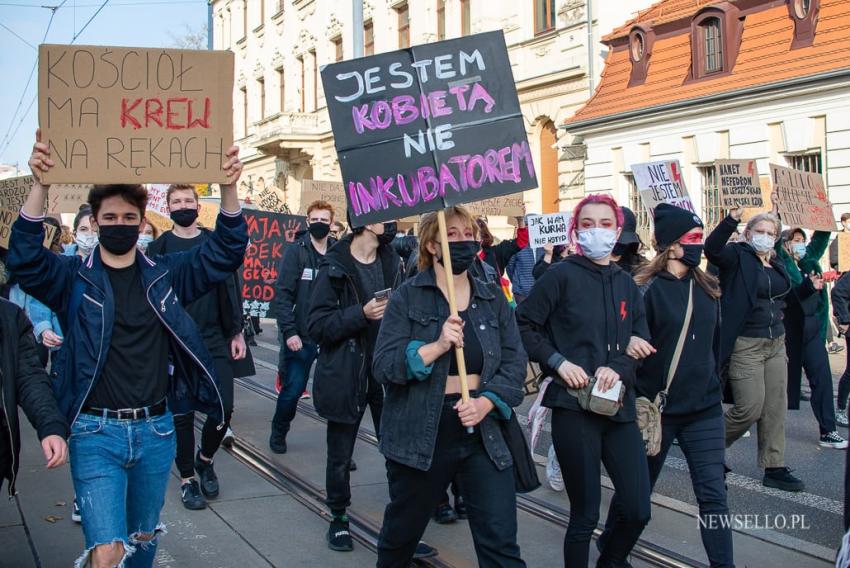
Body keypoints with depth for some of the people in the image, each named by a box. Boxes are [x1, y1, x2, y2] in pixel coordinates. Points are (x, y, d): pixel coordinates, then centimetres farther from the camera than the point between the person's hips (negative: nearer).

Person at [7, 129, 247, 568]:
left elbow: (225, 253, -2)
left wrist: (228, 187, -18)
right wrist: (40, 185, -32)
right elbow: (25, 258, -18)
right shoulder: (74, 278, -2)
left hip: (155, 431, 3)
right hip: (97, 432, -3)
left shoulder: (165, 275, 4)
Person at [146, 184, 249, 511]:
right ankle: (187, 478, 20)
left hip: (214, 341, 1)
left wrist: (236, 332, 5)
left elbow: (229, 289, 8)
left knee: (223, 408, -4)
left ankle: (205, 459, 24)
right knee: (182, 413, 4)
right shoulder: (159, 248, 2)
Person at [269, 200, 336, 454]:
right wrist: (289, 332, -14)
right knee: (292, 390, 3)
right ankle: (278, 433, 28)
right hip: (301, 337, -2)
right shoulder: (296, 251, -3)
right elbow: (284, 294, -7)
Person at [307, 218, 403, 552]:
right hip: (346, 376, -3)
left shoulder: (392, 263, 7)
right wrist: (361, 314, -23)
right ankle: (339, 519, 28)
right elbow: (316, 326, -13)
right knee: (340, 455, 9)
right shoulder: (335, 268, -8)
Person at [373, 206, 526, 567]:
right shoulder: (407, 298, -5)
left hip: (483, 432, 2)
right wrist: (436, 347, -25)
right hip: (420, 435, -2)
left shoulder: (493, 298, 6)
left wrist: (486, 402, -14)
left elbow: (514, 362, 3)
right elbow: (383, 366, -12)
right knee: (401, 533, 18)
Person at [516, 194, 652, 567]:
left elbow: (643, 344, 9)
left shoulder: (626, 284, 13)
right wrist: (558, 362, -14)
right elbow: (522, 325, -4)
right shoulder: (562, 276, -3)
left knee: (638, 511, 4)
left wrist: (619, 368, -10)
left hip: (619, 408, 5)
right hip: (574, 409, -5)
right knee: (585, 515, 1)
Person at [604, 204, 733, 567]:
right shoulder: (647, 287, -12)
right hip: (656, 408, -4)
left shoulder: (708, 288, 6)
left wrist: (714, 385, 16)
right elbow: (627, 345, -13)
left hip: (704, 409, 4)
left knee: (713, 493, -2)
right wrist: (639, 400, -14)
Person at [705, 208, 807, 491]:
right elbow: (712, 249, -28)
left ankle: (775, 468, 14)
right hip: (745, 346, -7)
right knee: (750, 408, -9)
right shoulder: (738, 256, -6)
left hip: (776, 343, 7)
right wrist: (731, 221, -38)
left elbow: (785, 300, 27)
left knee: (776, 408, 7)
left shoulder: (777, 264, 15)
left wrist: (809, 285, 13)